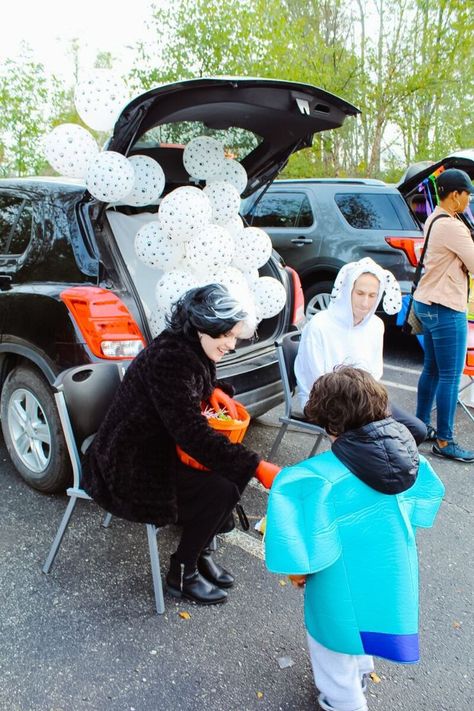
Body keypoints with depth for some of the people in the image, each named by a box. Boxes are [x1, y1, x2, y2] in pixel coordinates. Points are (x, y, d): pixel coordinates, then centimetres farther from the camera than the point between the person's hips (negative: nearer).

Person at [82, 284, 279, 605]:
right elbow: (192, 433, -34)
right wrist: (258, 467, -35)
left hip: (164, 446, 10)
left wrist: (216, 391, -2)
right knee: (219, 490, -20)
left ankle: (201, 551, 14)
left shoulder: (193, 348, 0)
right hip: (131, 466, -9)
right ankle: (182, 575, 1)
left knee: (234, 470, -1)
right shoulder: (168, 358, -29)